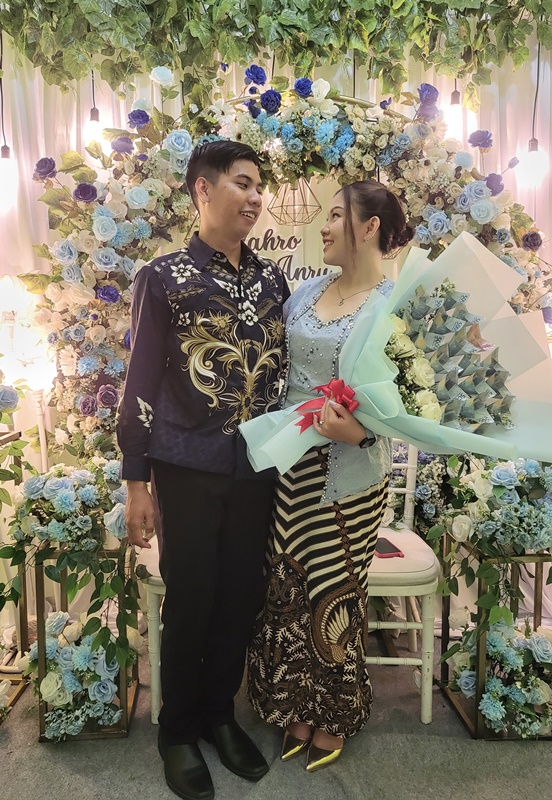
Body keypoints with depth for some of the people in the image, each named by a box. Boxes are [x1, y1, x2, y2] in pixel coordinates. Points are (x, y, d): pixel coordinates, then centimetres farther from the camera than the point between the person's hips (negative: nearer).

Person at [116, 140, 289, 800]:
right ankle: (177, 730, 33)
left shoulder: (271, 278, 9)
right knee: (190, 599, 8)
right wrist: (136, 483, -6)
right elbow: (141, 381, -5)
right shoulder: (165, 277, -4)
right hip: (188, 469, -4)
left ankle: (219, 715, 38)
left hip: (257, 467, 4)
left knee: (242, 596, 13)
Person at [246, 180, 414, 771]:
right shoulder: (306, 293, 7)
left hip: (349, 469, -5)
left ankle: (334, 720, 37)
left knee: (333, 591, 10)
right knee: (289, 586, 14)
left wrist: (360, 430, -28)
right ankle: (299, 711, 39)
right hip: (290, 462, 5)